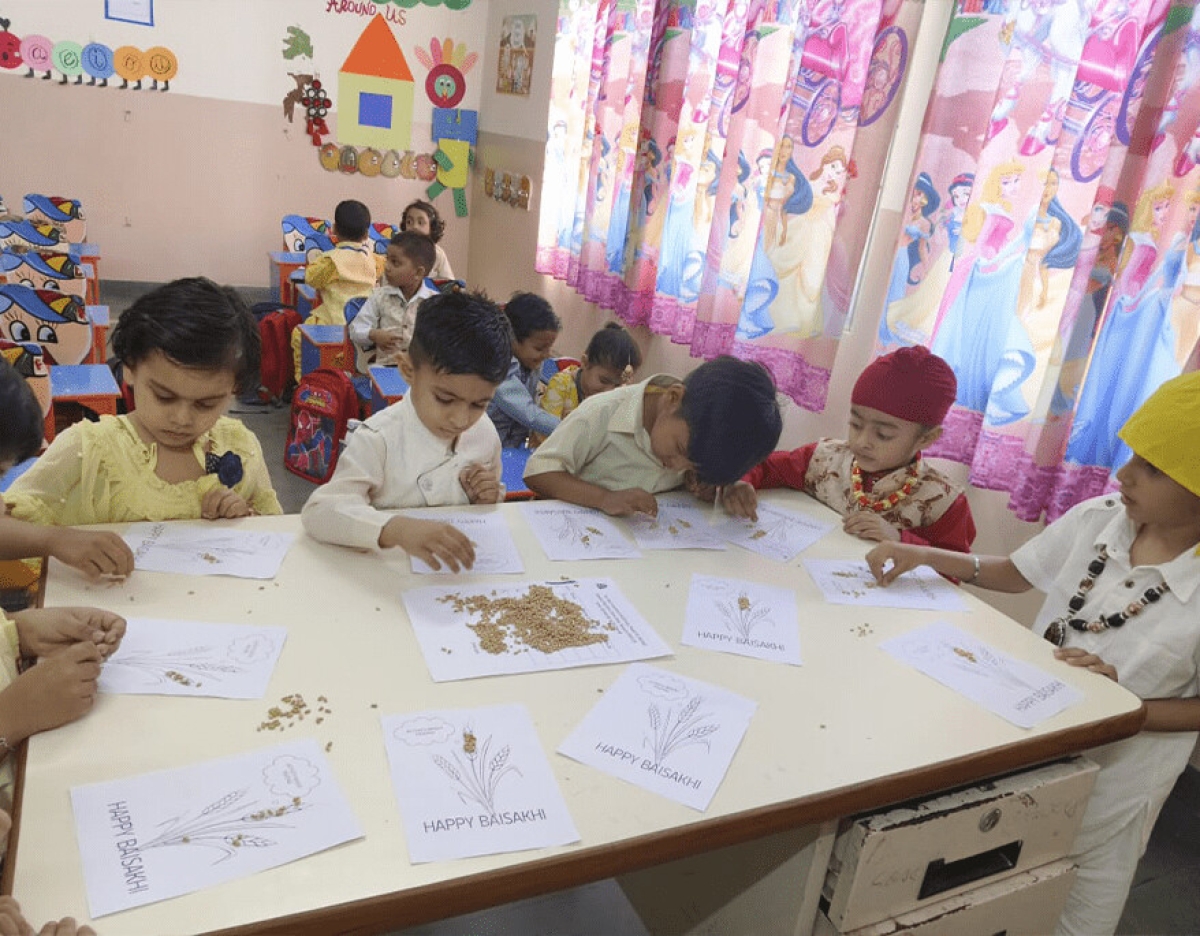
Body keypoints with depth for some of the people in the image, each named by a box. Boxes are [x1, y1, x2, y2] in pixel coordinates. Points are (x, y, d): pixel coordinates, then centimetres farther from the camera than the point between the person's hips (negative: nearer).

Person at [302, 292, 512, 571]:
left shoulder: (485, 434, -1)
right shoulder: (379, 440, -15)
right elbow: (318, 511, -25)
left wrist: (487, 498, -9)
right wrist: (398, 529, -40)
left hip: (465, 570, 3)